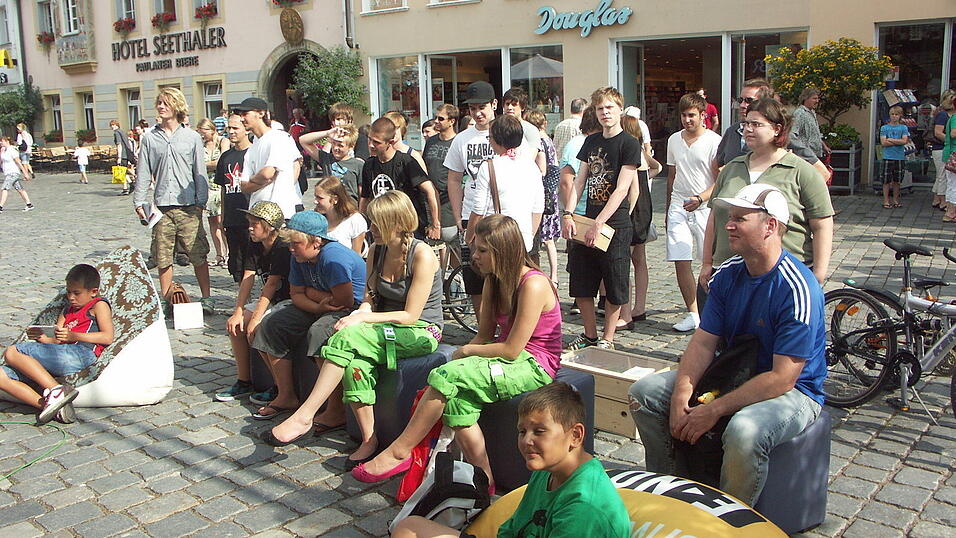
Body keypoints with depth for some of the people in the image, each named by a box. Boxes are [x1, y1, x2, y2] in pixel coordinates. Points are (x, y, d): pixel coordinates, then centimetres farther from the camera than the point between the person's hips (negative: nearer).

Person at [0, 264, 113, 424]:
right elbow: (56, 341, 23)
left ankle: (55, 390, -28)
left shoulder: (99, 305, 11)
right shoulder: (68, 309, 34)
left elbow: (107, 337, -5)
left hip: (79, 353, -9)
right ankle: (47, 405, -23)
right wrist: (44, 339, 0)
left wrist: (73, 336, -9)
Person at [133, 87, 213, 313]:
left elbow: (200, 172, 6)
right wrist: (139, 202, 5)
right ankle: (166, 301, 17)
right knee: (163, 257, 5)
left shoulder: (192, 137, 6)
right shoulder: (150, 138, 9)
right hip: (162, 206, 2)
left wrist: (201, 201, -1)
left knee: (198, 255, -2)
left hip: (188, 206, -2)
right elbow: (143, 173, 11)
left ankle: (206, 298, 8)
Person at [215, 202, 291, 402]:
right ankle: (244, 381, 6)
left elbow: (272, 284, -26)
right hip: (270, 302, 9)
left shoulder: (283, 248, -20)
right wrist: (239, 311, -11)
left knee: (256, 329, -24)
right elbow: (247, 279, -1)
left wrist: (256, 318, -29)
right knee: (235, 324, -5)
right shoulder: (254, 247, 5)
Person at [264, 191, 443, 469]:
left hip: (421, 331, -6)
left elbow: (410, 315, -16)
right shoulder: (377, 251, 7)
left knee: (347, 338, -30)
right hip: (387, 328, 6)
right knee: (356, 360, -30)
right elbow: (370, 297, 11)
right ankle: (369, 439, -22)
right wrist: (359, 314, -12)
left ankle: (304, 415, -26)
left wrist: (363, 319, -20)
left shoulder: (422, 255, -14)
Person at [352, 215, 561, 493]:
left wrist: (466, 351, -8)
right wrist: (463, 355, -10)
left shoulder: (533, 285, -19)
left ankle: (398, 453, -11)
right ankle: (483, 478, -17)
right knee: (456, 400, -22)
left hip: (533, 366, -8)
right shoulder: (493, 280, 10)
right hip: (509, 360, 8)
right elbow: (484, 335, 10)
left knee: (444, 376, -23)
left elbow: (512, 349, -20)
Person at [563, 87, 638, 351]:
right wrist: (568, 214, -4)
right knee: (581, 285, 10)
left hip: (615, 225, -6)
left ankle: (607, 340, 17)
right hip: (587, 223, 6)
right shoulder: (591, 141, 12)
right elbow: (579, 181, 10)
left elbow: (621, 189, -15)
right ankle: (589, 336, 25)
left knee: (614, 288, 4)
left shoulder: (629, 143, -8)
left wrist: (599, 224, -20)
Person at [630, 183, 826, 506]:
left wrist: (714, 410, -26)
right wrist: (681, 396, -19)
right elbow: (704, 342, -4)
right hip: (732, 375, 7)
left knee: (744, 431, -39)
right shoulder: (728, 274, -1)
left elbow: (782, 378, -26)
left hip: (792, 391, -7)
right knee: (644, 392, -4)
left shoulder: (797, 289, -23)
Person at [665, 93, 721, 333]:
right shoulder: (674, 140, 12)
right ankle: (693, 313, 5)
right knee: (681, 262, -4)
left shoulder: (715, 142, -5)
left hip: (706, 206, -4)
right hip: (678, 207, 4)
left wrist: (700, 199, -23)